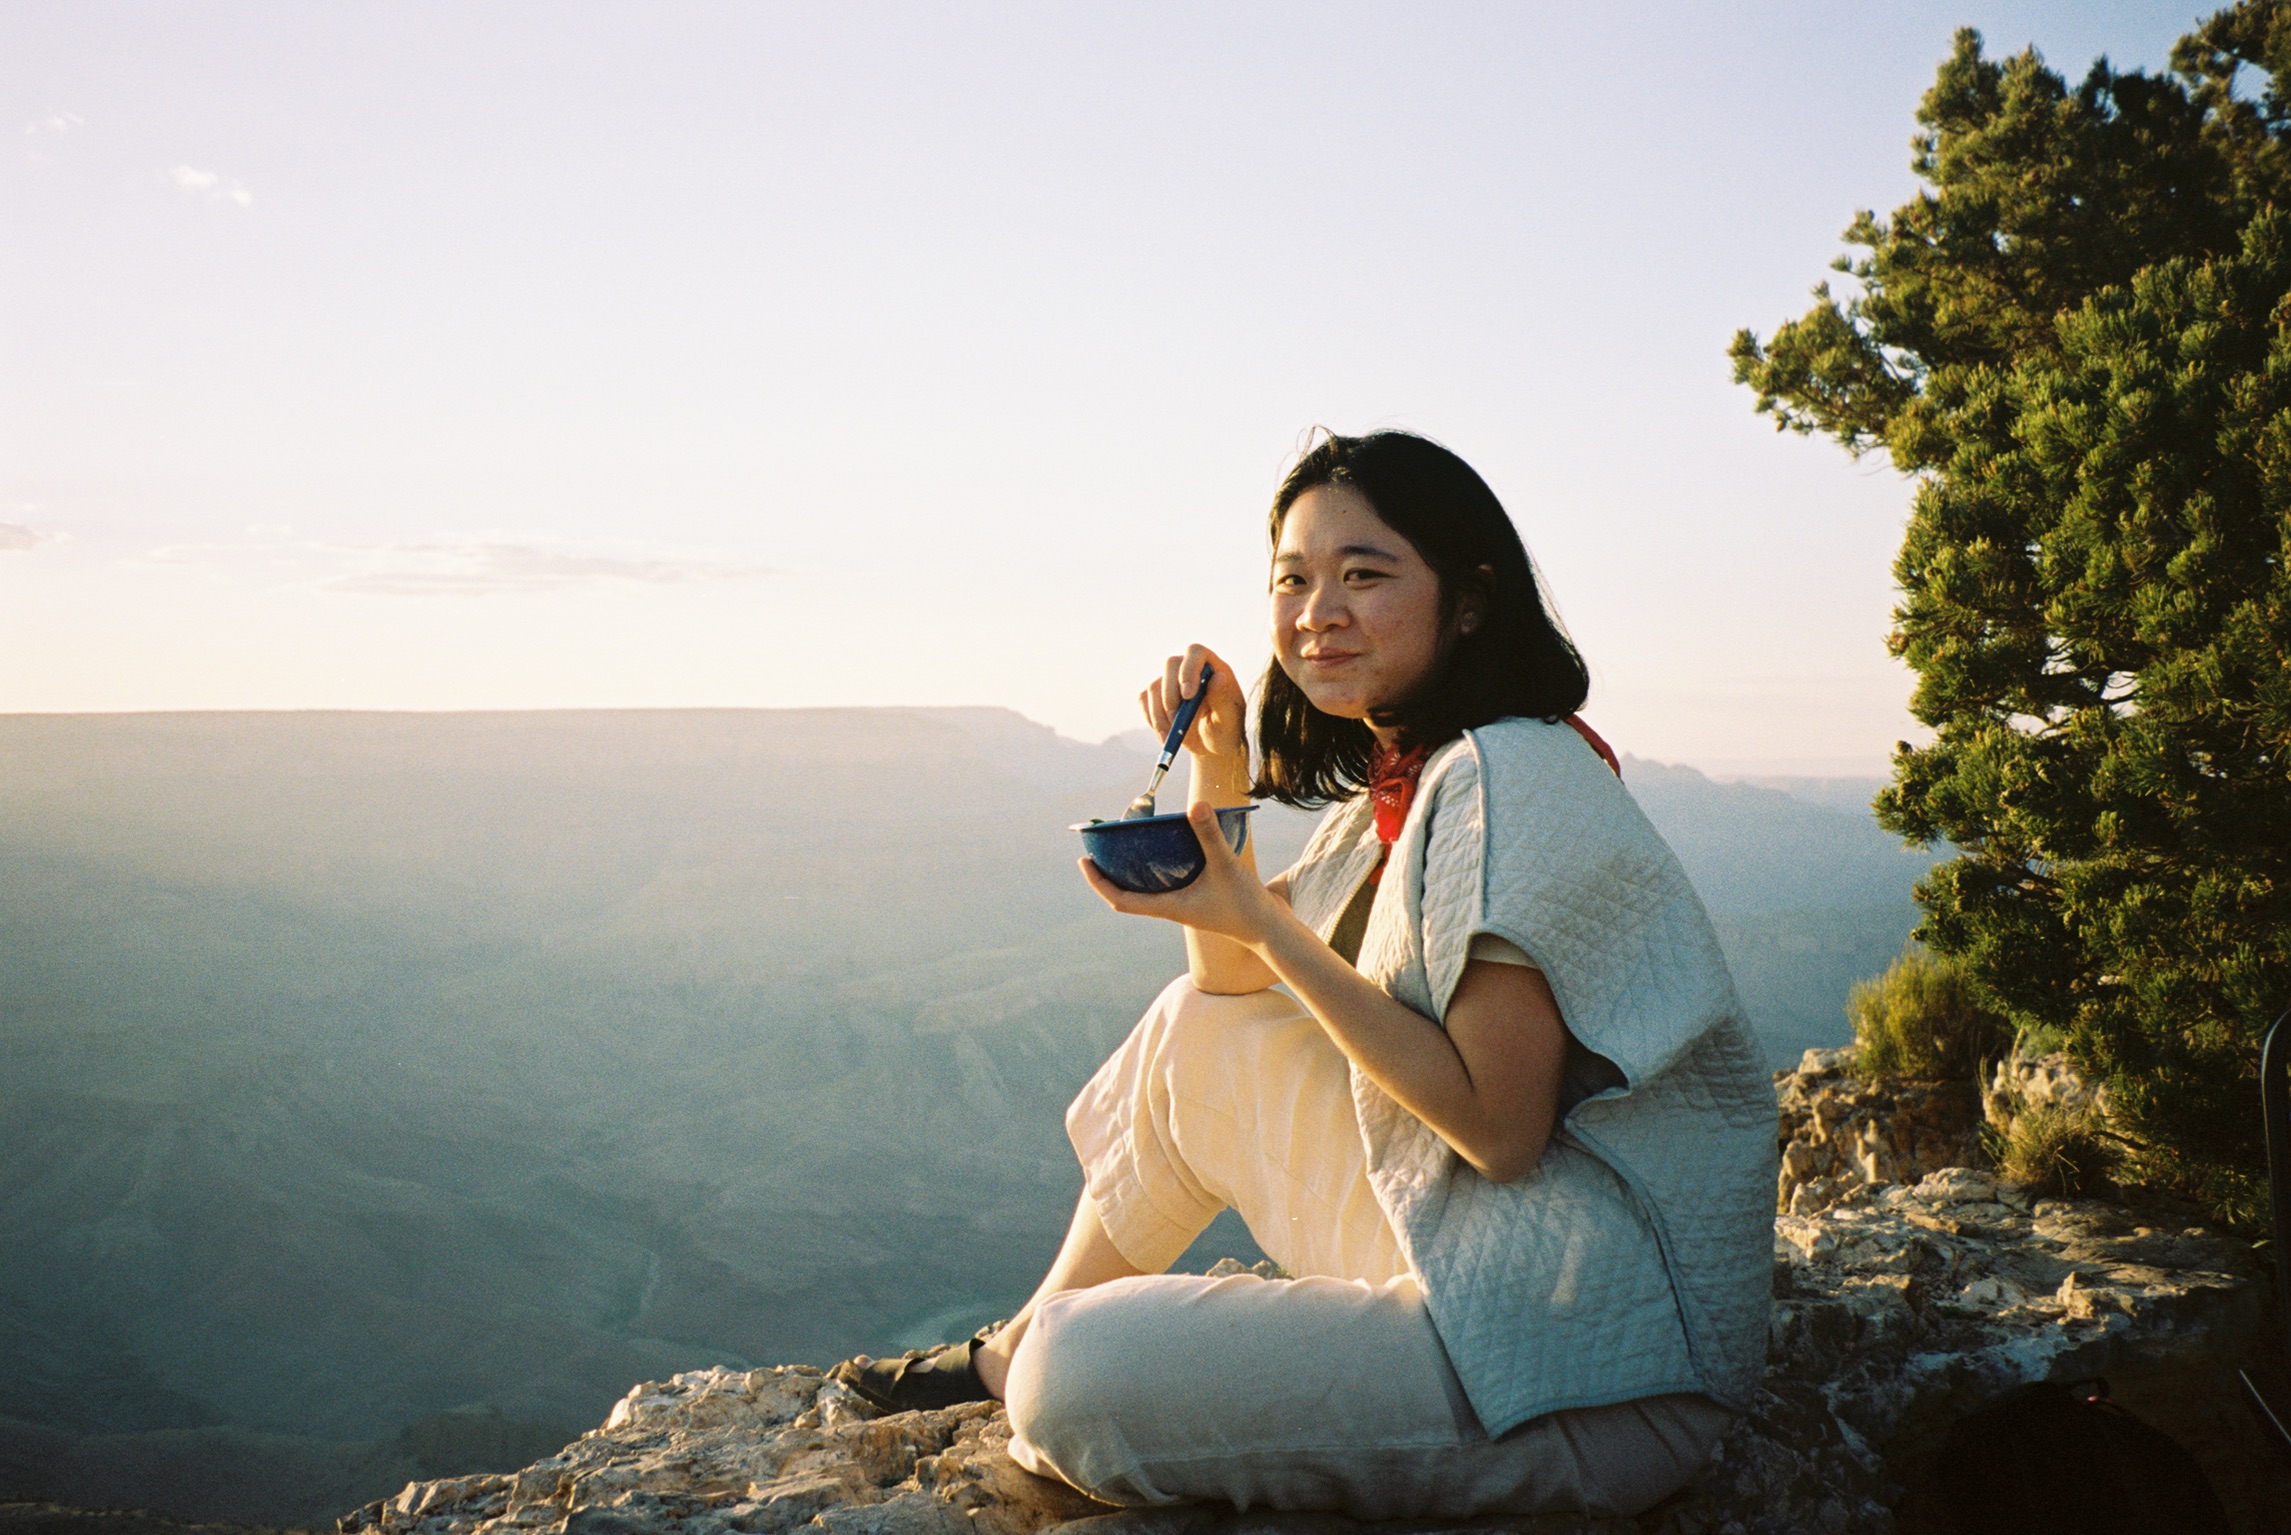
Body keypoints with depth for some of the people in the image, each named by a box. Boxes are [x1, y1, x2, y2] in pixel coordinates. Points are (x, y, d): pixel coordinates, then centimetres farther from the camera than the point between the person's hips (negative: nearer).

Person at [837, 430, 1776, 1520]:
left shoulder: (1510, 777, -20)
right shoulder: (1401, 778, 9)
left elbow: (1502, 1127, -24)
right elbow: (1233, 981, 14)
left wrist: (1259, 921, -23)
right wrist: (1216, 775, 1)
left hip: (1593, 1354, -9)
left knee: (1076, 1384, -16)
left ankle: (1029, 1361, 22)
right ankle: (1015, 1347, 27)